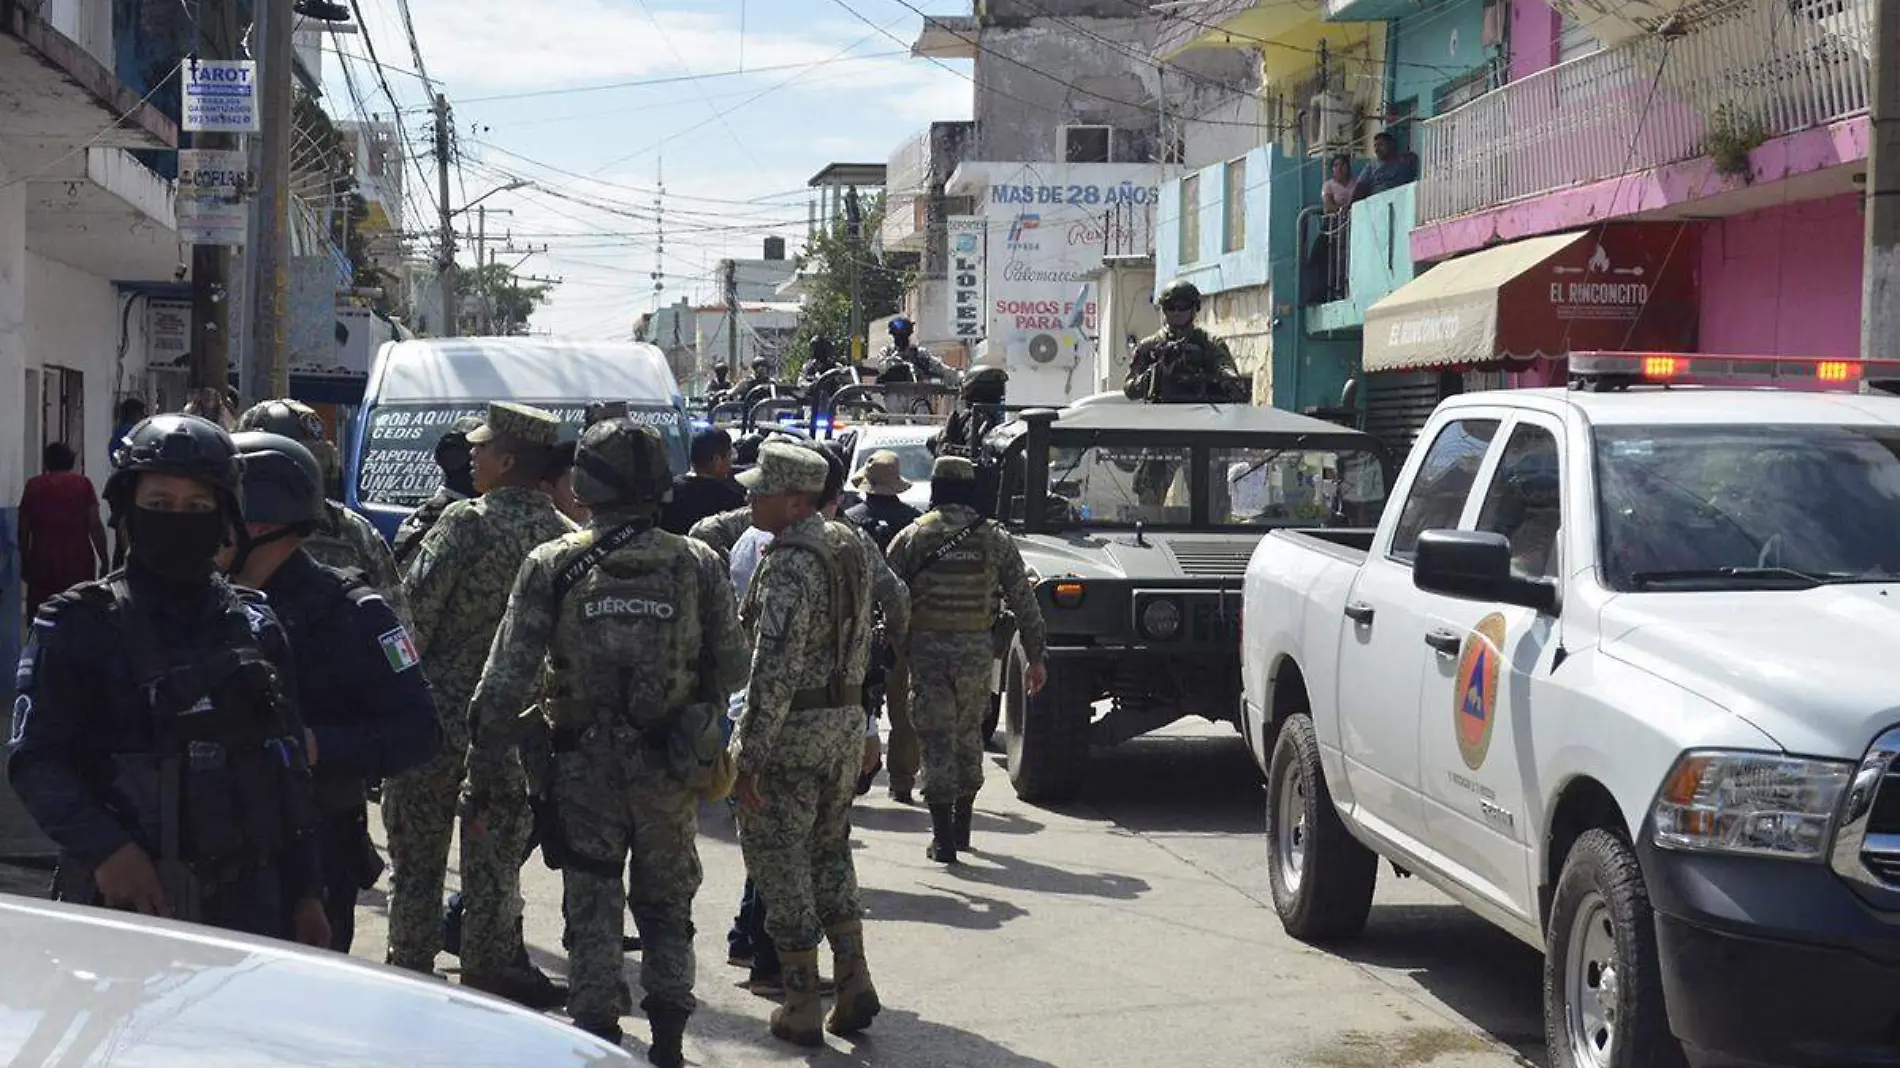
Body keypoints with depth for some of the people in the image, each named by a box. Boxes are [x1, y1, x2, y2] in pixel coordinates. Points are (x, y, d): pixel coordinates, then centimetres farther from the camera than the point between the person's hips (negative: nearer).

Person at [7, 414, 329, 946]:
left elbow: (288, 768, 14)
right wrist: (105, 849, -21)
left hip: (246, 899, 4)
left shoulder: (254, 624, 11)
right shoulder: (81, 624, -1)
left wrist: (306, 893, 11)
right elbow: (35, 760, -7)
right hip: (125, 898, -3)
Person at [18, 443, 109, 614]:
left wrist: (24, 562, 17)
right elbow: (95, 525, -3)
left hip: (42, 563, 1)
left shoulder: (33, 485, 8)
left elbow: (23, 530, 8)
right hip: (78, 562, -1)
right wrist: (105, 560, 1)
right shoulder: (82, 484, 3)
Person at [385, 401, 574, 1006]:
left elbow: (414, 609, -17)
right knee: (496, 863, 13)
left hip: (439, 716, -4)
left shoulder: (466, 523, -14)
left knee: (417, 860, 9)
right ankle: (492, 975, 18)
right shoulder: (566, 537, 1)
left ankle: (410, 977, 15)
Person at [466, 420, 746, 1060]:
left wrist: (484, 762, -1)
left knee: (592, 910, 8)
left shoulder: (553, 565, -8)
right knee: (667, 906, 16)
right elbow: (733, 670, 1)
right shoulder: (697, 564, -3)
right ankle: (668, 1044, 18)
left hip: (586, 763, -2)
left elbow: (508, 677, -9)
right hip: (670, 766, 2)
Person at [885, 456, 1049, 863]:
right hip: (976, 649, 2)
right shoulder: (995, 539, 3)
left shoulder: (914, 536, -1)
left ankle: (943, 839, -3)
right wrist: (1035, 658, 10)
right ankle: (961, 826, 28)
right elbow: (1024, 600, 4)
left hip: (926, 647, -2)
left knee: (936, 738, 1)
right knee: (969, 734, 19)